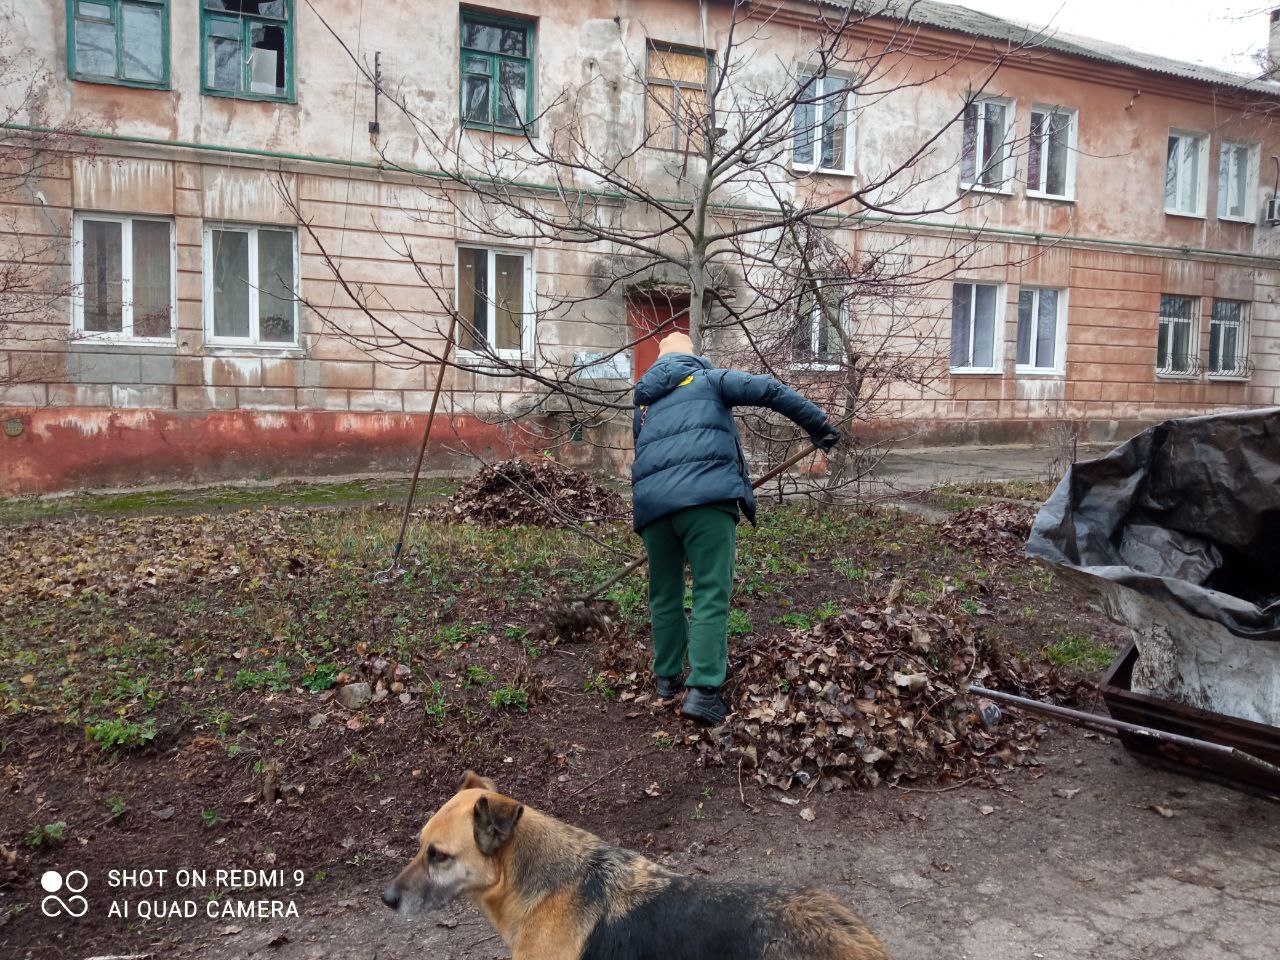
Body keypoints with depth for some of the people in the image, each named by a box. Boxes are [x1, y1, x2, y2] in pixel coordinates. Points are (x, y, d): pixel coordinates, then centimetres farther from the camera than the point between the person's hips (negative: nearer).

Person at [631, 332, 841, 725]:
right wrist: (819, 425, 9)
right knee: (711, 594, -3)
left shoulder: (643, 405, 29)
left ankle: (667, 677, 28)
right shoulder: (709, 380, 15)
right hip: (706, 499, -4)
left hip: (653, 503, 5)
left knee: (664, 594, 19)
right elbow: (770, 391, 3)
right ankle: (702, 690, -10)